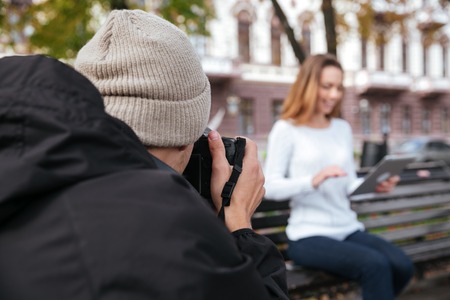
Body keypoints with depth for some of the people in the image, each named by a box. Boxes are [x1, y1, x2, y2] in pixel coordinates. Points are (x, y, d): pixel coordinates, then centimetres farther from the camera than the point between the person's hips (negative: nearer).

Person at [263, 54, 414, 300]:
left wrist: (373, 186, -5)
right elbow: (269, 187, -12)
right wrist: (313, 181, -25)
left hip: (349, 230, 6)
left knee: (402, 266, -18)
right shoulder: (286, 129, -4)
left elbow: (350, 184, 15)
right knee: (375, 265, -28)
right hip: (309, 235, -6)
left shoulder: (342, 128, 15)